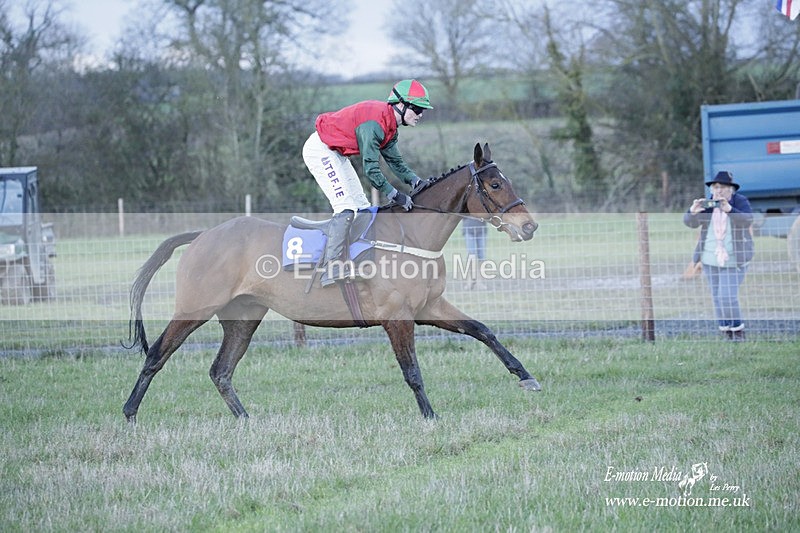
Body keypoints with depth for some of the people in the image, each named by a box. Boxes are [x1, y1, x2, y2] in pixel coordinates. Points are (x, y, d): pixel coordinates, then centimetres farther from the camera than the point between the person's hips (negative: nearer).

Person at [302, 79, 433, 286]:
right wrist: (395, 195, -25)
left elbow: (395, 161, 12)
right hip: (320, 150, -11)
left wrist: (415, 180, -4)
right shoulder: (374, 123, -28)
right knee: (346, 206, -19)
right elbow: (371, 169, -28)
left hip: (335, 153, 11)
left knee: (361, 206, 10)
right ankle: (332, 272, -23)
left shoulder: (390, 124, 3)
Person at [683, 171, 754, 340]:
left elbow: (748, 220, -23)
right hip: (711, 259, 4)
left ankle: (738, 331, 3)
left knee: (728, 297, -14)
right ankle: (727, 333, 15)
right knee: (717, 298, 6)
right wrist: (693, 211, -28)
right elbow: (690, 222, -6)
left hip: (734, 259, -4)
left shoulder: (740, 201, -6)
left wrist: (729, 210, -39)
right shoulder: (707, 204, 2)